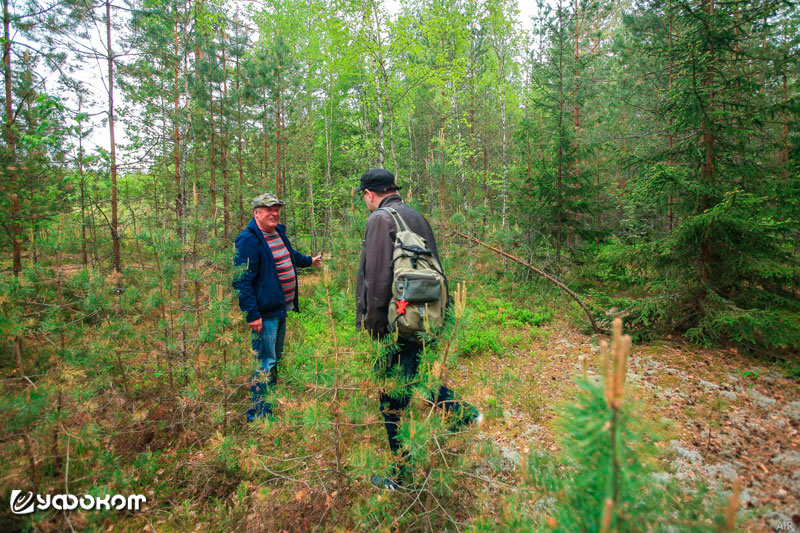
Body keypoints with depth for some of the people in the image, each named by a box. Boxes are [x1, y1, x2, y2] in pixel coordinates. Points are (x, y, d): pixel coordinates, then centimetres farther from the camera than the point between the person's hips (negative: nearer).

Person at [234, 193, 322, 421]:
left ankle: (271, 407, 35)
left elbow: (289, 255, 34)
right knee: (264, 362, -3)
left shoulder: (279, 232, 13)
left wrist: (309, 261, 49)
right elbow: (242, 281, -20)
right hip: (264, 312, -10)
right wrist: (252, 314, -23)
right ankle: (258, 415, 11)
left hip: (281, 308, 10)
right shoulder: (248, 239, -16)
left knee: (275, 359, 19)